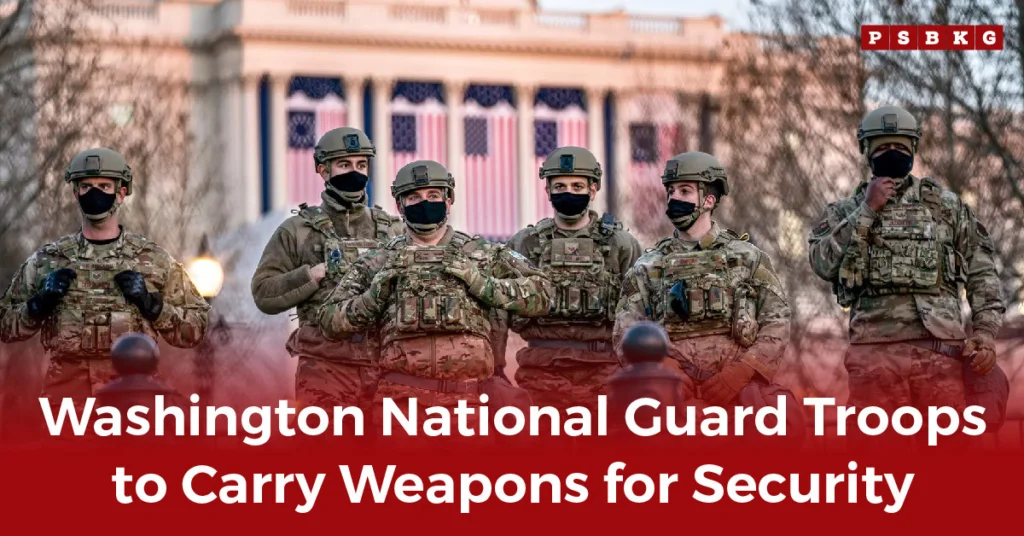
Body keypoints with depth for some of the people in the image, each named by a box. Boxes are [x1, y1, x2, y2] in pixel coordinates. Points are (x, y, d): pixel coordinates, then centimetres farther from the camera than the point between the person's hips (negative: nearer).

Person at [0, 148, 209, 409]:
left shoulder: (153, 260, 6)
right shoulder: (46, 261, 8)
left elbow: (194, 329, 6)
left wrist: (151, 304, -9)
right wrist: (39, 304, -5)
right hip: (66, 390, 1)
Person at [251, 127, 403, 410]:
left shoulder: (392, 231, 14)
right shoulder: (297, 230, 5)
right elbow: (264, 293, 0)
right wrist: (318, 272, -11)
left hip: (385, 365, 3)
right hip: (325, 365, -3)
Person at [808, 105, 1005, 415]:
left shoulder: (946, 205, 16)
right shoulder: (846, 211, 15)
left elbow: (981, 271, 13)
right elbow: (823, 263, -2)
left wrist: (986, 332, 0)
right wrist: (867, 210, -3)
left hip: (941, 349, 0)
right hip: (875, 351, 0)